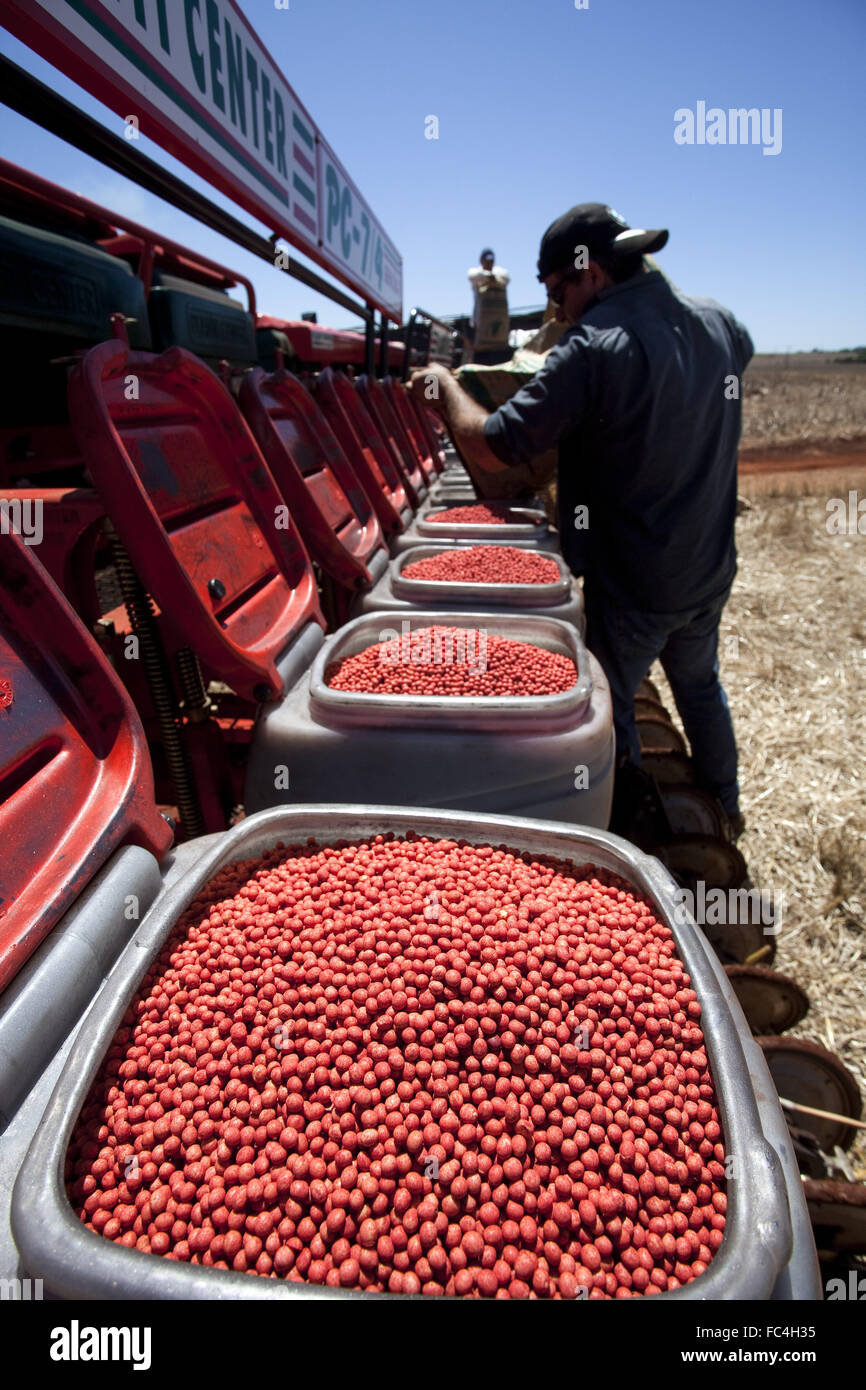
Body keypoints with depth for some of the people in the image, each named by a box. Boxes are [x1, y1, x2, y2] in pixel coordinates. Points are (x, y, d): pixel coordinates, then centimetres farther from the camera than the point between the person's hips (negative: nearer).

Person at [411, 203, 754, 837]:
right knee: (700, 684, 26)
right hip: (711, 571, 8)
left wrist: (445, 385, -5)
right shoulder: (718, 323, 2)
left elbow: (488, 449, -23)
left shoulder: (593, 348, -22)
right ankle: (725, 808, 45)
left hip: (633, 587, -7)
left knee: (611, 704, 12)